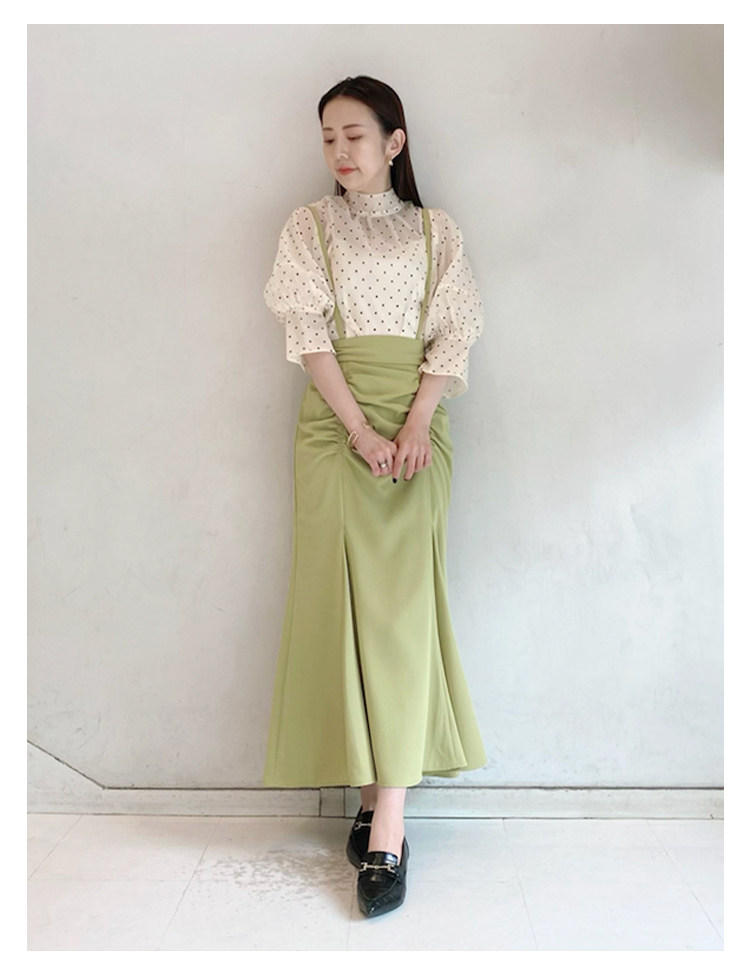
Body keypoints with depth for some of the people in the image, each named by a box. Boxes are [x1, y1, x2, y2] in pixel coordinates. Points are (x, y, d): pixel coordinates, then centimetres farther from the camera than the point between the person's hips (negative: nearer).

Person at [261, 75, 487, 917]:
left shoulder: (436, 231, 14)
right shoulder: (308, 227, 11)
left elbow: (452, 335, 5)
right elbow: (308, 336, -1)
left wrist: (414, 427, -11)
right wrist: (361, 433, -13)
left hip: (417, 418, 0)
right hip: (335, 419, 0)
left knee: (402, 598, -9)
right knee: (343, 593, -5)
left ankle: (384, 820, -8)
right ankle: (377, 798, 4)